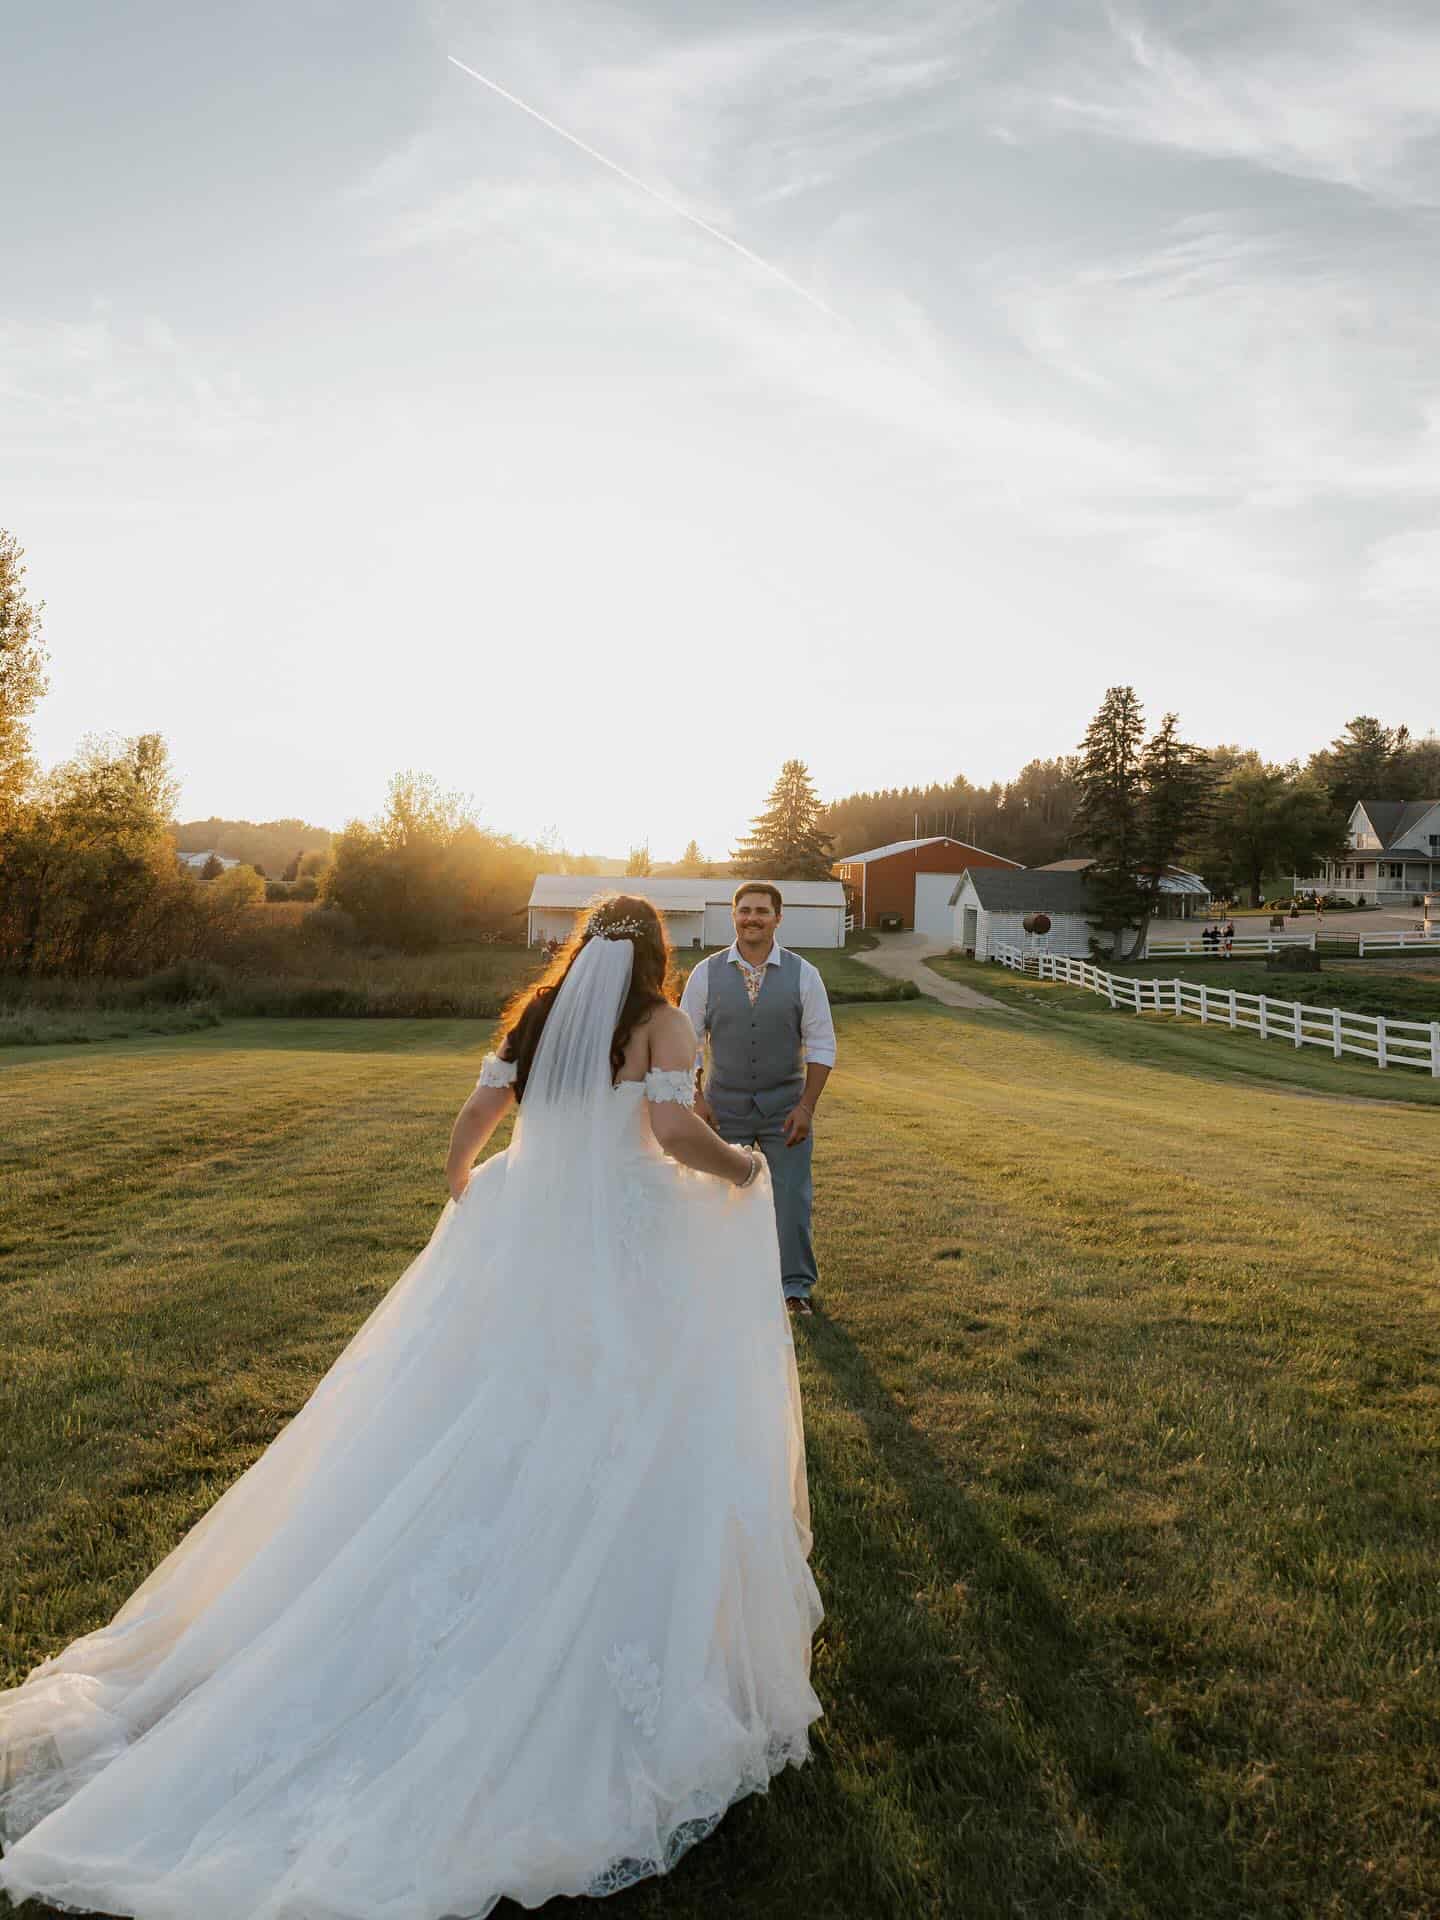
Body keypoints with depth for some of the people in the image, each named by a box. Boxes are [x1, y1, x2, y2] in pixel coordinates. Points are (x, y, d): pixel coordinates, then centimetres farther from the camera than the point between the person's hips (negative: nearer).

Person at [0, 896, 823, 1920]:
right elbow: (675, 1131, -17)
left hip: (523, 1240, 5)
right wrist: (742, 1165, 2)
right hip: (627, 1254, -5)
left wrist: (462, 1190, 27)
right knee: (621, 1461, 2)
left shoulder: (534, 1016, 10)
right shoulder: (660, 1020, -4)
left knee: (485, 1443, 14)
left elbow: (471, 1124, 9)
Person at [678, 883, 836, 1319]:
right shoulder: (707, 973, -2)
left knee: (792, 1199, 3)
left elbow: (821, 1046, -1)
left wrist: (806, 1106, -8)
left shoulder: (803, 975, -4)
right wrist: (696, 1098, -5)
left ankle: (796, 1287, 20)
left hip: (785, 1107, 0)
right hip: (724, 1105, 1)